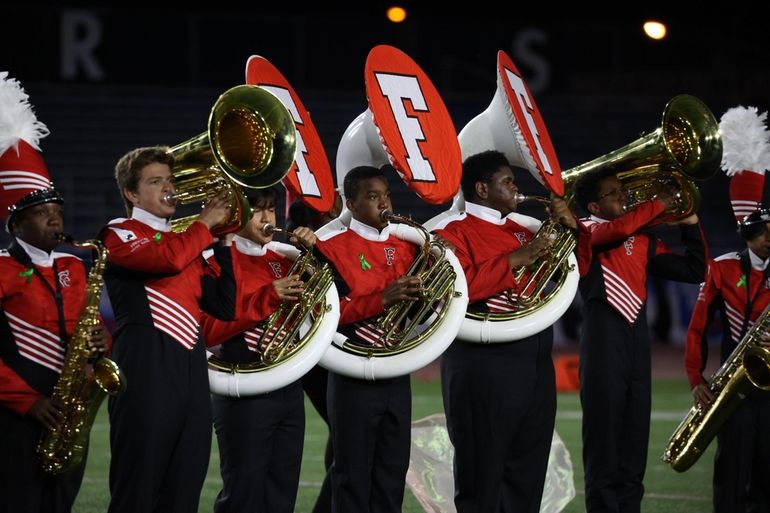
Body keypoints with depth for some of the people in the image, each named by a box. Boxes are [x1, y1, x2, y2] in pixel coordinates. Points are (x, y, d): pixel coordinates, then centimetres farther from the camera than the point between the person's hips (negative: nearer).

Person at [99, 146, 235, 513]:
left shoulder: (187, 243, 22)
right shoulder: (120, 234, 2)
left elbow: (225, 306, 16)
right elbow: (170, 259, -18)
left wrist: (222, 244, 10)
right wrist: (205, 224, -2)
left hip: (192, 369, 7)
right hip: (147, 370, -7)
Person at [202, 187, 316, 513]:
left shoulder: (282, 258, 12)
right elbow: (209, 331, -16)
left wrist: (314, 251, -1)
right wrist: (268, 298, -21)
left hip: (289, 387, 6)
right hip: (245, 392, -6)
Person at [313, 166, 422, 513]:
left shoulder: (405, 247, 12)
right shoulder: (333, 249, -5)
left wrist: (417, 293, -6)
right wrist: (381, 299, -22)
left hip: (397, 374, 6)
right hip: (354, 377, -6)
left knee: (393, 471, 7)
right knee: (354, 472, -2)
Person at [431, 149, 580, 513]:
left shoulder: (520, 231, 18)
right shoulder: (453, 232, -4)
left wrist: (571, 229, 7)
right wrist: (511, 261, -18)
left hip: (535, 360, 8)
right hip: (485, 364, -8)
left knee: (528, 470, 9)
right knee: (483, 471, -3)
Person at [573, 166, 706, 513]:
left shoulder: (644, 241, 17)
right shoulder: (584, 231, 0)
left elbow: (694, 271, 16)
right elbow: (618, 230, -21)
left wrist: (690, 223, 11)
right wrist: (659, 204, -7)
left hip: (638, 345, 6)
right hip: (603, 344, -6)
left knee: (633, 449, 7)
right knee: (603, 448, -5)